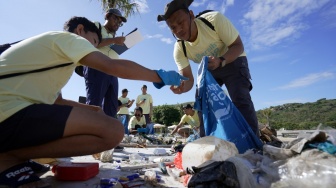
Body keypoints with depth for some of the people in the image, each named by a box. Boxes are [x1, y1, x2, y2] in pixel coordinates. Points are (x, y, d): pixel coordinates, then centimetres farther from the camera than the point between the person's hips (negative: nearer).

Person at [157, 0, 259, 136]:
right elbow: (188, 79, -20)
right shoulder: (179, 49, -21)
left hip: (233, 62, -3)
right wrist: (182, 86, -45)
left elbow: (238, 46, -25)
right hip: (209, 70, 4)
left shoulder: (214, 19, -30)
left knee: (241, 100, -23)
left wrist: (221, 61, -45)